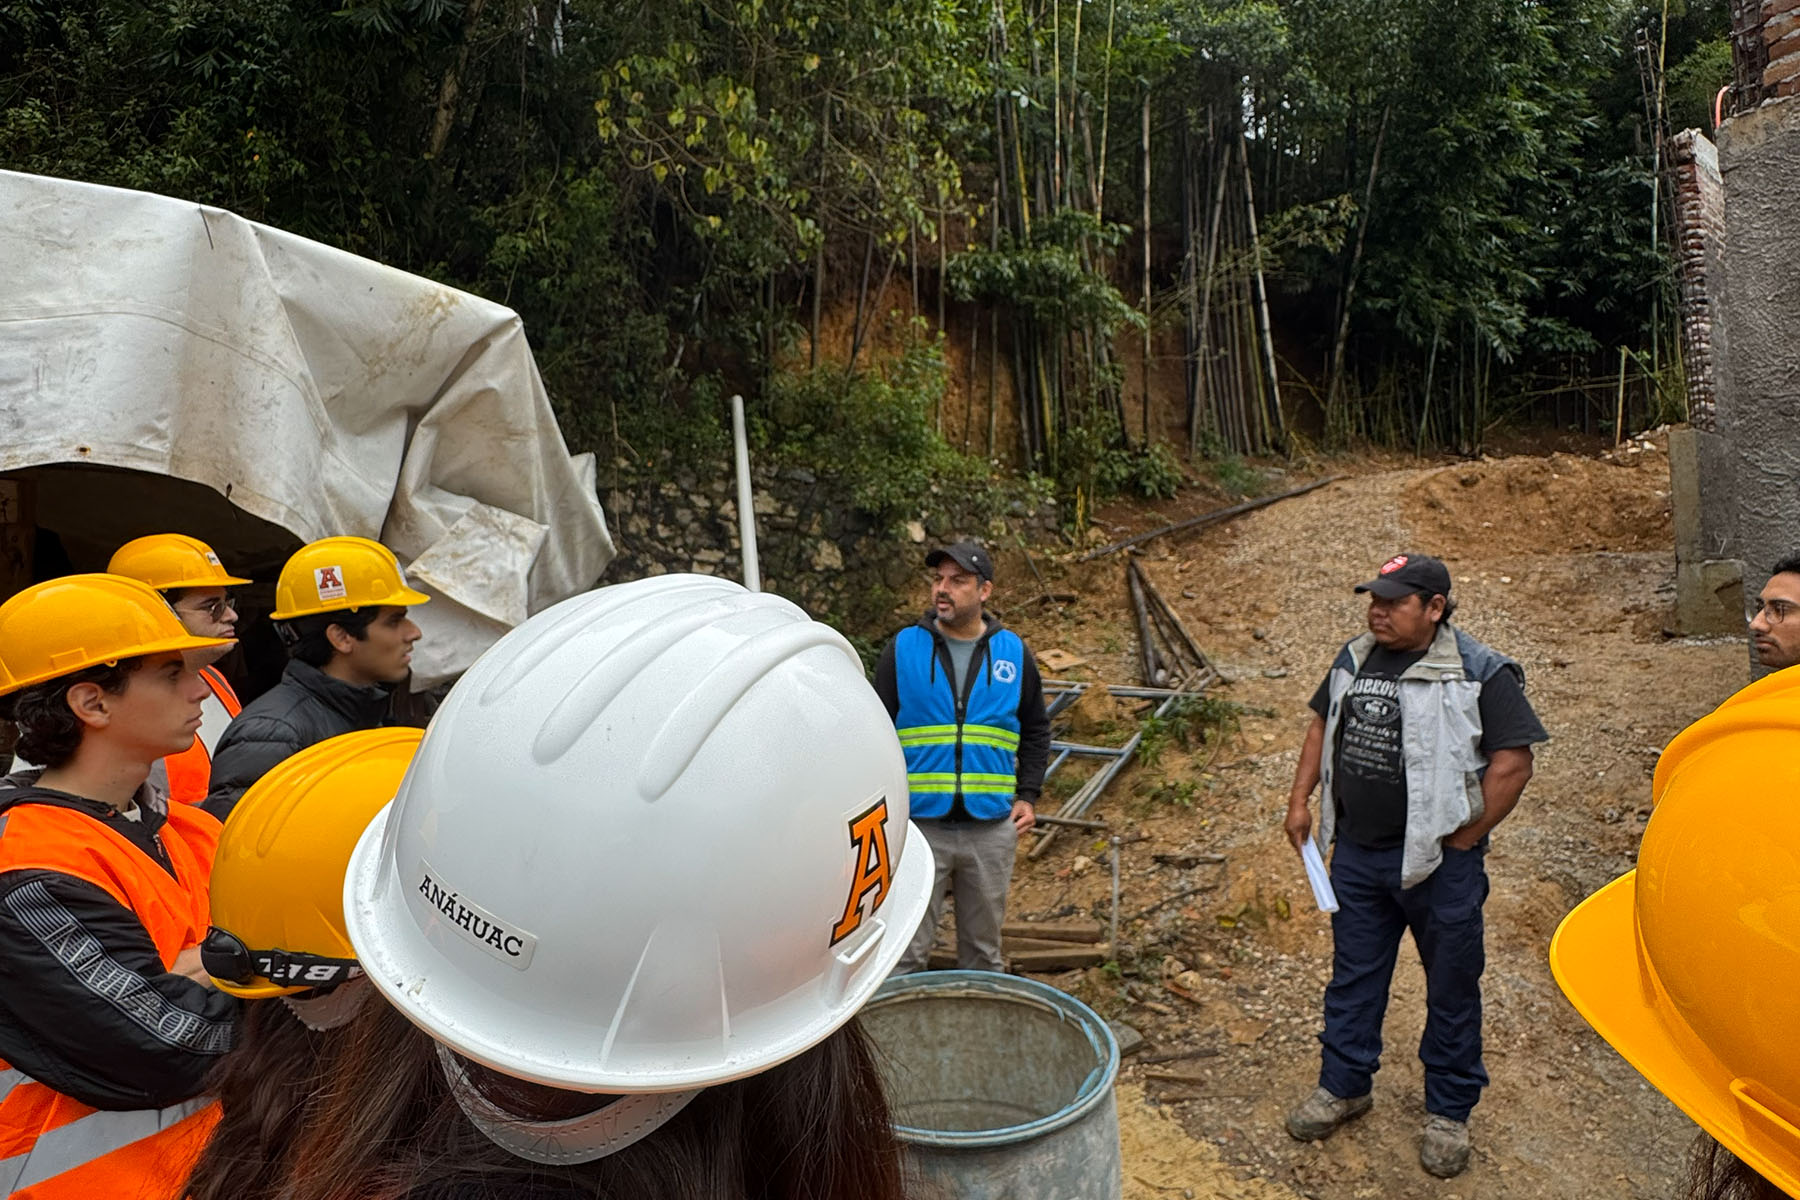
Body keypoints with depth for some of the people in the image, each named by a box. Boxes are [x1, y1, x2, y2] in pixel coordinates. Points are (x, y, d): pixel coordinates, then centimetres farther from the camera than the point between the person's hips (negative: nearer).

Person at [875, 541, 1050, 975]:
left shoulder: (1013, 651, 4)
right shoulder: (903, 648, -1)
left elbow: (1036, 731, 14)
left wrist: (1028, 796, 4)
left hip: (992, 828, 2)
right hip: (919, 825, -2)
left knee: (984, 947, 15)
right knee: (907, 950, 3)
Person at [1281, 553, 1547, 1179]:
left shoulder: (1479, 673, -14)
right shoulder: (1355, 659, 5)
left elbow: (1513, 762, -16)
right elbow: (1323, 723, 18)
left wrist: (1464, 838, -13)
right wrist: (1300, 798, 12)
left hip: (1438, 862, -5)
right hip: (1356, 853, 5)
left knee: (1451, 986, 12)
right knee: (1353, 973, 17)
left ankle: (1448, 1113, 31)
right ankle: (1343, 1085, 35)